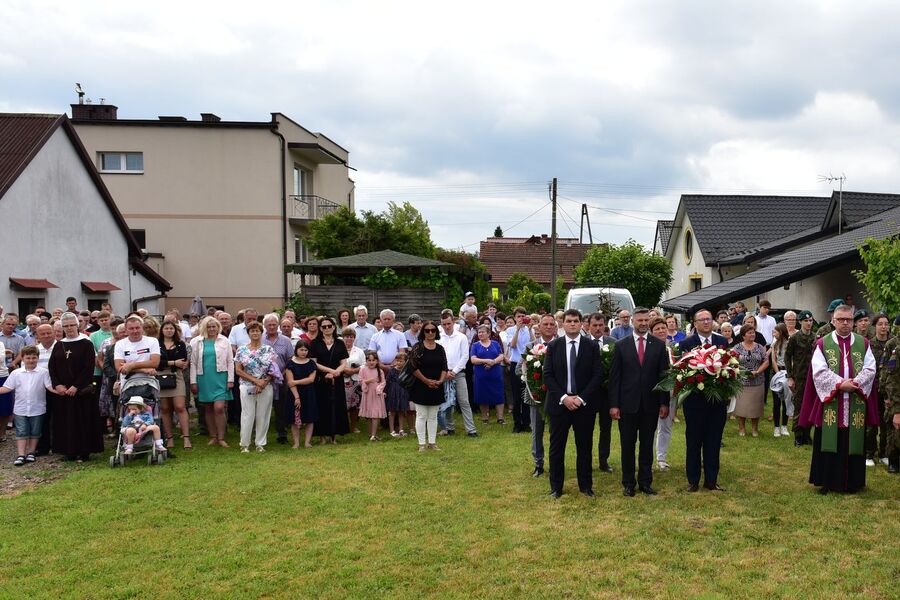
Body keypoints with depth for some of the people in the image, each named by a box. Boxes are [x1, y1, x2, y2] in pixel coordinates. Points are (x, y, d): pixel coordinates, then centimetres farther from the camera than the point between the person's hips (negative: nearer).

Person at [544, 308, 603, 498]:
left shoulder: (592, 346, 1)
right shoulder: (553, 346, 3)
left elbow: (597, 375, -3)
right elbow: (547, 375, -1)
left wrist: (581, 398, -12)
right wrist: (563, 397, -12)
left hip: (584, 404, 0)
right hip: (559, 403, 0)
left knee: (585, 447, 8)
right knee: (557, 447, 5)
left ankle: (586, 486, 20)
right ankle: (556, 487, 16)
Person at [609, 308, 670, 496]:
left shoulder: (659, 345, 3)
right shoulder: (621, 345, 1)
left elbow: (664, 375, 4)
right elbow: (614, 376, -1)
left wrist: (664, 403, -1)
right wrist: (613, 404, -6)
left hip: (650, 404, 1)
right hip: (627, 403, -1)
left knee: (647, 445, 9)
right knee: (627, 445, 7)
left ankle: (645, 482, 20)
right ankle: (628, 483, 18)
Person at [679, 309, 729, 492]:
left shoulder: (722, 341, 4)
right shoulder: (685, 344, -5)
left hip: (718, 399, 3)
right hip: (695, 400, -2)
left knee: (714, 442, 10)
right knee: (693, 442, 9)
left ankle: (711, 480, 22)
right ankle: (693, 480, 21)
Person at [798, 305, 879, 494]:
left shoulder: (863, 343, 8)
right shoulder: (823, 344, 2)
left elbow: (870, 369, 0)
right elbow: (819, 371, -7)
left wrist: (854, 383, -16)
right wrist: (840, 384, -18)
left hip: (856, 405, 2)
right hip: (830, 402, -1)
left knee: (853, 442, 6)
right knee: (829, 442, 2)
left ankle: (852, 481, 17)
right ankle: (827, 481, 11)